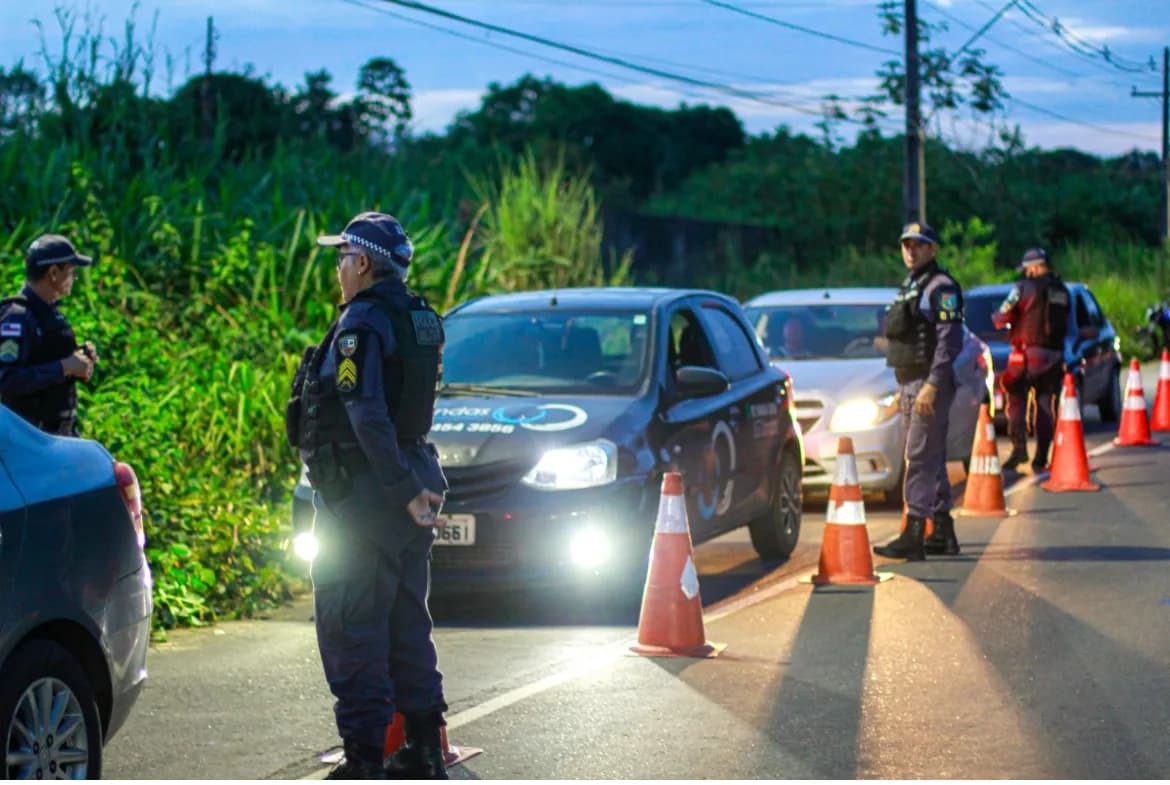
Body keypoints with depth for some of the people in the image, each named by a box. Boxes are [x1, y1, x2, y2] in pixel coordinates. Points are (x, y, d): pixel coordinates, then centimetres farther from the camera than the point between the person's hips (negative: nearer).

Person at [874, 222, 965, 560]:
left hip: (931, 383, -10)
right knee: (932, 460, 13)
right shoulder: (908, 286, 19)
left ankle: (913, 537, -17)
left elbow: (950, 340, -18)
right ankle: (943, 534, 18)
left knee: (920, 459, -13)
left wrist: (932, 385, -25)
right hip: (909, 383, 10)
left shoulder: (941, 287, -10)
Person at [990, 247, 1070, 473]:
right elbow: (1066, 324, 18)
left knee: (1016, 400, 2)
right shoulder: (1062, 291, 12)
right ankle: (1041, 459, 7)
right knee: (1045, 407, 8)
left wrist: (996, 318, 14)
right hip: (1054, 355, 5)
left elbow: (1003, 317, -7)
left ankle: (1019, 446, -14)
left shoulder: (1025, 287, -6)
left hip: (1028, 353, -5)